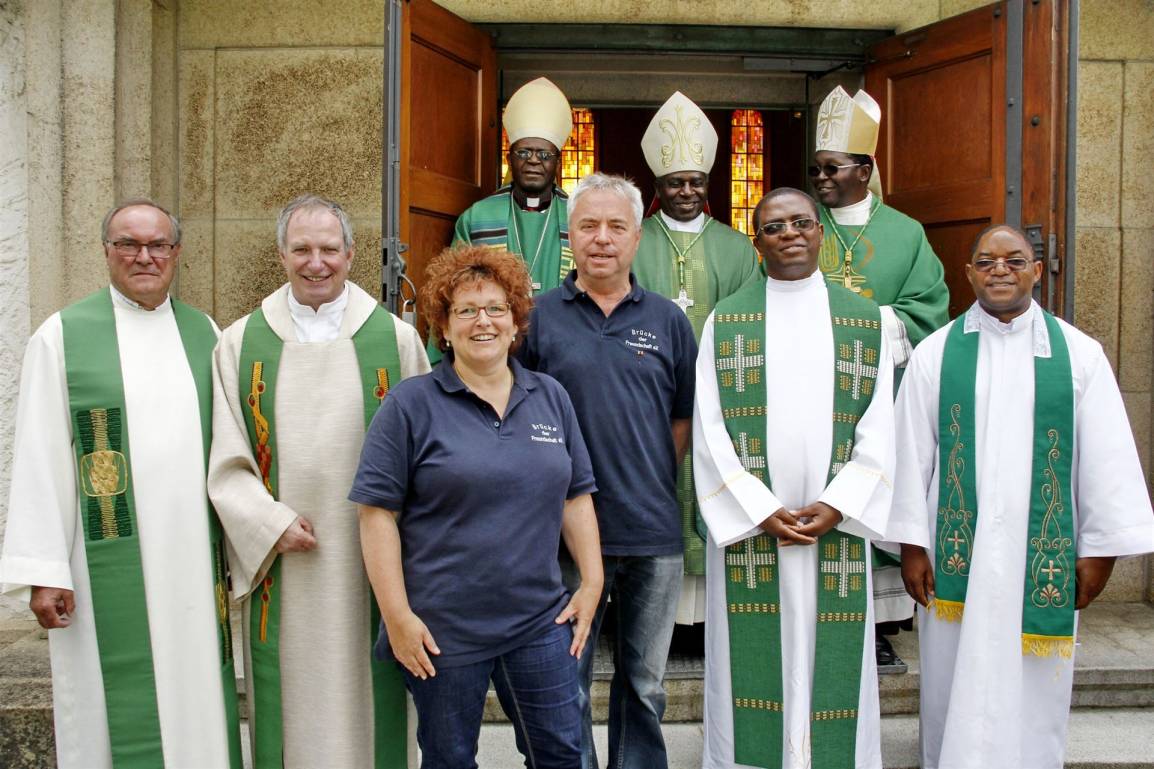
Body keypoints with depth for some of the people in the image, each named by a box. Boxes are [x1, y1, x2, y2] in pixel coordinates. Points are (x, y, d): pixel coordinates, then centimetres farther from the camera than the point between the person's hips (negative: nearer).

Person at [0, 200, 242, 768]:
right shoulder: (63, 336, 1)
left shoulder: (204, 334, 10)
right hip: (108, 566, -3)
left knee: (197, 699, 9)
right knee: (118, 714, 3)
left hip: (195, 559, 3)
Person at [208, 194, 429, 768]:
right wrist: (272, 523, -11)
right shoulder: (240, 343, 6)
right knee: (289, 704, 8)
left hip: (371, 565, -1)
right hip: (279, 562, 1)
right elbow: (225, 462, 3)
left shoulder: (396, 339, 3)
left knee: (367, 698, 7)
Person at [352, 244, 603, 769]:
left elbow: (576, 497, 11)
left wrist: (592, 581, 4)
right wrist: (398, 616, -12)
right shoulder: (411, 404, -6)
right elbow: (377, 513, -9)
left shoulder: (551, 397, 7)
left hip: (540, 621, 3)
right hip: (443, 630, -3)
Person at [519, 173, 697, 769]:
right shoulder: (540, 316, 0)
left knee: (644, 682, 16)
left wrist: (653, 480, 0)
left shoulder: (668, 320, 6)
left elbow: (685, 418, 10)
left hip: (654, 533, 2)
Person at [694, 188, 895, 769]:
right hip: (748, 521, -1)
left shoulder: (864, 321, 8)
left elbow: (878, 428, 3)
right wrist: (762, 511, -10)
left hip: (836, 524, 1)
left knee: (831, 664, 5)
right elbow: (709, 429, -1)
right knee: (752, 664, 3)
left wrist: (836, 506, -10)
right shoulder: (725, 322, 4)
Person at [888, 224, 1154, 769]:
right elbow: (912, 454, 0)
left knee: (1035, 690, 10)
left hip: (1043, 555, 1)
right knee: (957, 688, 9)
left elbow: (1105, 457, 2)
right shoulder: (934, 354, 1)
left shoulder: (1079, 354, 1)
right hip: (959, 554, 0)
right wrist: (912, 544, -2)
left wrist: (1100, 547, 0)